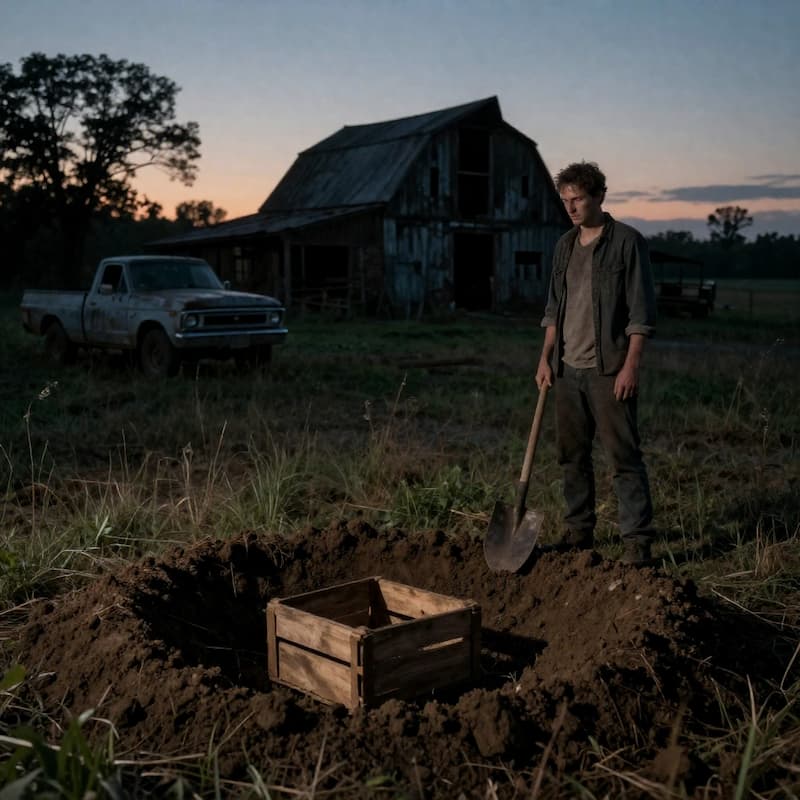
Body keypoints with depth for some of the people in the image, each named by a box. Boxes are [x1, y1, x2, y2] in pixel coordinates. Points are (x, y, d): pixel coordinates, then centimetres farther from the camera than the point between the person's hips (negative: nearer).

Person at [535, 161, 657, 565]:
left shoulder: (628, 242, -6)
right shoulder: (564, 245, 13)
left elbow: (641, 310, -10)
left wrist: (631, 365, -16)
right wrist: (546, 357, 10)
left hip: (609, 370, -6)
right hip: (567, 369, 7)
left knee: (624, 457, -5)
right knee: (572, 455, 11)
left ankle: (637, 541, 0)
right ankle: (579, 532, 23)